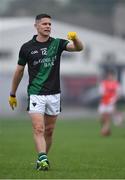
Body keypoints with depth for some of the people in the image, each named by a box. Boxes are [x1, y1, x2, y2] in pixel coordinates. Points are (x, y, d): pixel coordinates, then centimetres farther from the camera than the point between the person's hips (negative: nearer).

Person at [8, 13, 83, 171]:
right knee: (38, 129, -15)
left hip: (54, 94, 3)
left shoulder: (57, 44, 2)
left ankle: (42, 158, 22)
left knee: (49, 131, 8)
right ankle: (43, 159, -24)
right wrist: (12, 94, 14)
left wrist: (75, 38, -36)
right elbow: (19, 71, 9)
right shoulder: (27, 47, 0)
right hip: (35, 94, -2)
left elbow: (79, 48, -13)